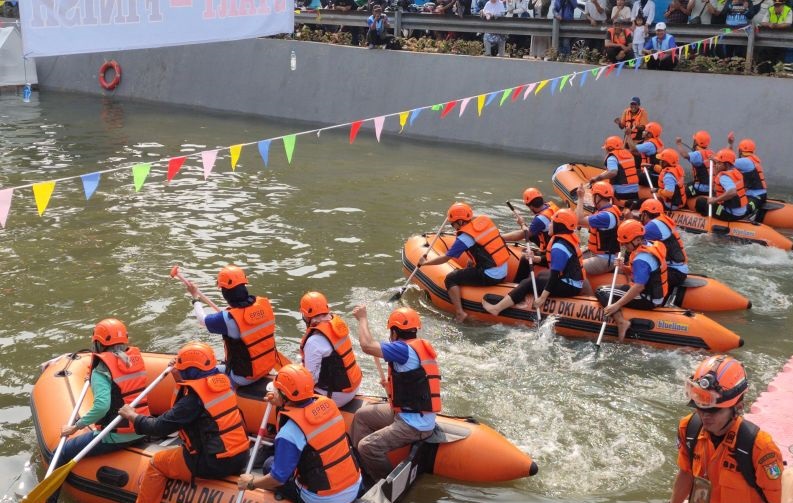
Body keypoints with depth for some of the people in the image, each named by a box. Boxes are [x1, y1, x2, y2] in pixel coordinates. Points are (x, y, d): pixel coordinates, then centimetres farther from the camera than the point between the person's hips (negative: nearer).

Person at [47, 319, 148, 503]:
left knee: (61, 454, 4)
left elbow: (102, 405, -28)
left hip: (115, 437, -7)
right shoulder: (136, 358, 3)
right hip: (141, 432, 7)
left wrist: (76, 426, -18)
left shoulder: (102, 369, -15)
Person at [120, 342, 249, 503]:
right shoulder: (222, 381, 3)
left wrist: (132, 416, 3)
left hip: (215, 464, -8)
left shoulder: (193, 398, -17)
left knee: (156, 462, 11)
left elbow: (160, 427, -11)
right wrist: (179, 378, 24)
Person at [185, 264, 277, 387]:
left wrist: (195, 297, 12)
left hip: (245, 377, -6)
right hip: (269, 367, 6)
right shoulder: (264, 303, -11)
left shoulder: (228, 318, -26)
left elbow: (203, 319, -5)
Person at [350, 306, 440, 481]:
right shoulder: (419, 347, 9)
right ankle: (358, 465, 20)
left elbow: (367, 345, -23)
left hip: (414, 426, -10)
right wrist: (392, 387, 16)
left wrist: (362, 318, -9)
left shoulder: (405, 350, -20)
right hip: (407, 414, 10)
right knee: (362, 415, 17)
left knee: (368, 447, -17)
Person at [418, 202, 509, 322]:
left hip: (490, 277, -8)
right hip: (504, 273, 8)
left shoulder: (465, 238, -13)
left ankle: (460, 313, -8)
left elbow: (445, 258, -6)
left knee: (451, 279, -1)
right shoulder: (485, 220, 5)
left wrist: (425, 262, 7)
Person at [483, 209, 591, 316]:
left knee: (527, 284, -7)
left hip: (569, 287, -10)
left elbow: (554, 276, -25)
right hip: (575, 282, 10)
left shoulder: (559, 247, -23)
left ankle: (496, 309, -5)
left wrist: (542, 298, -23)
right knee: (541, 276, 28)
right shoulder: (569, 238, 7)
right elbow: (552, 262, 16)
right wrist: (534, 258, 2)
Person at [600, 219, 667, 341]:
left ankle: (621, 321, -24)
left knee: (601, 292, -9)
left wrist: (617, 305, -33)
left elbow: (639, 287, -32)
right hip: (657, 294, 10)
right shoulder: (651, 245, 4)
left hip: (647, 300, -10)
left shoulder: (641, 259, -25)